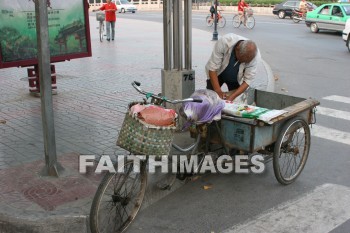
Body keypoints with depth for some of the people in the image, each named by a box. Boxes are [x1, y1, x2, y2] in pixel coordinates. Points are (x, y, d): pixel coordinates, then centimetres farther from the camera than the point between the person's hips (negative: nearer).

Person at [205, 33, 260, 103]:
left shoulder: (255, 55, -31)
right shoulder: (225, 42, -36)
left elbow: (247, 80, -24)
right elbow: (212, 68, -30)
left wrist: (232, 97, -36)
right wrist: (218, 91, -36)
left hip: (236, 80, 1)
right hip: (217, 74, -1)